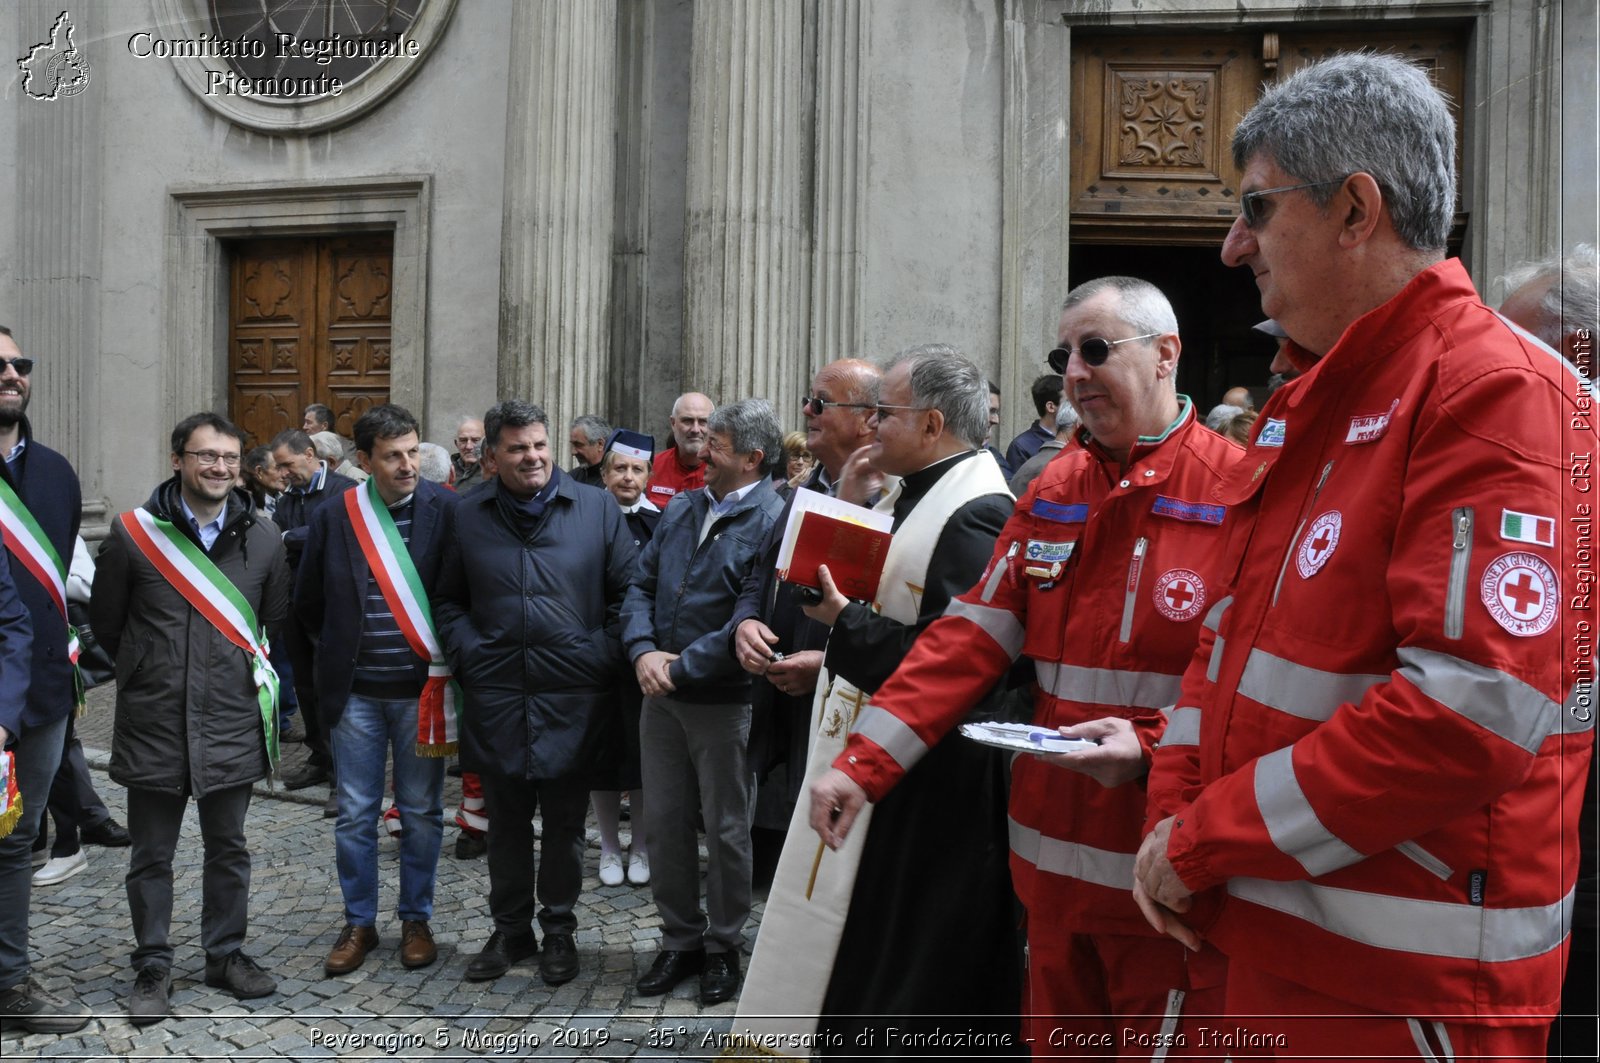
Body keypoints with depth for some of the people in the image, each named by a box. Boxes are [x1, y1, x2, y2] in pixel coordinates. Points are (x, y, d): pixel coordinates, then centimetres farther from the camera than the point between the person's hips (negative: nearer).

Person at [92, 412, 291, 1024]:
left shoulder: (262, 539, 0)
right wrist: (150, 673, 11)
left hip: (233, 724, 2)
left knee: (228, 849, 14)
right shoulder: (134, 532, -7)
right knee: (151, 856, 10)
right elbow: (106, 622, 5)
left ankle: (226, 954, 29)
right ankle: (152, 968, 24)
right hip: (153, 724, -1)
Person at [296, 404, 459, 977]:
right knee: (354, 815, 9)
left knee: (422, 814, 9)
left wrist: (443, 662, -3)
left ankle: (416, 920, 25)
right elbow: (308, 602, 12)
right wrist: (337, 652, 9)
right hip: (355, 693, 1)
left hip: (421, 690, -1)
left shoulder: (446, 510, -7)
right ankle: (359, 924, 24)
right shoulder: (334, 517, -1)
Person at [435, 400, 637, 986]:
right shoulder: (467, 518, 7)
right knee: (506, 820, 13)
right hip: (497, 698, 2)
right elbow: (449, 601, 13)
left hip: (573, 696, -1)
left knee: (565, 821, 10)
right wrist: (468, 655, 0)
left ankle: (559, 931, 27)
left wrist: (605, 655, -6)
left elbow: (627, 591, 3)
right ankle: (510, 929, 29)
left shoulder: (597, 509, 0)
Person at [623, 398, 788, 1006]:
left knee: (726, 830, 9)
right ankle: (679, 939, 30)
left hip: (725, 700, -6)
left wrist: (680, 666, -18)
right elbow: (641, 585, 9)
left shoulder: (772, 522, -14)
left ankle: (723, 946, 26)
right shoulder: (681, 509, 9)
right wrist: (642, 651, -9)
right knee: (664, 823, 13)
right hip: (661, 696, 6)